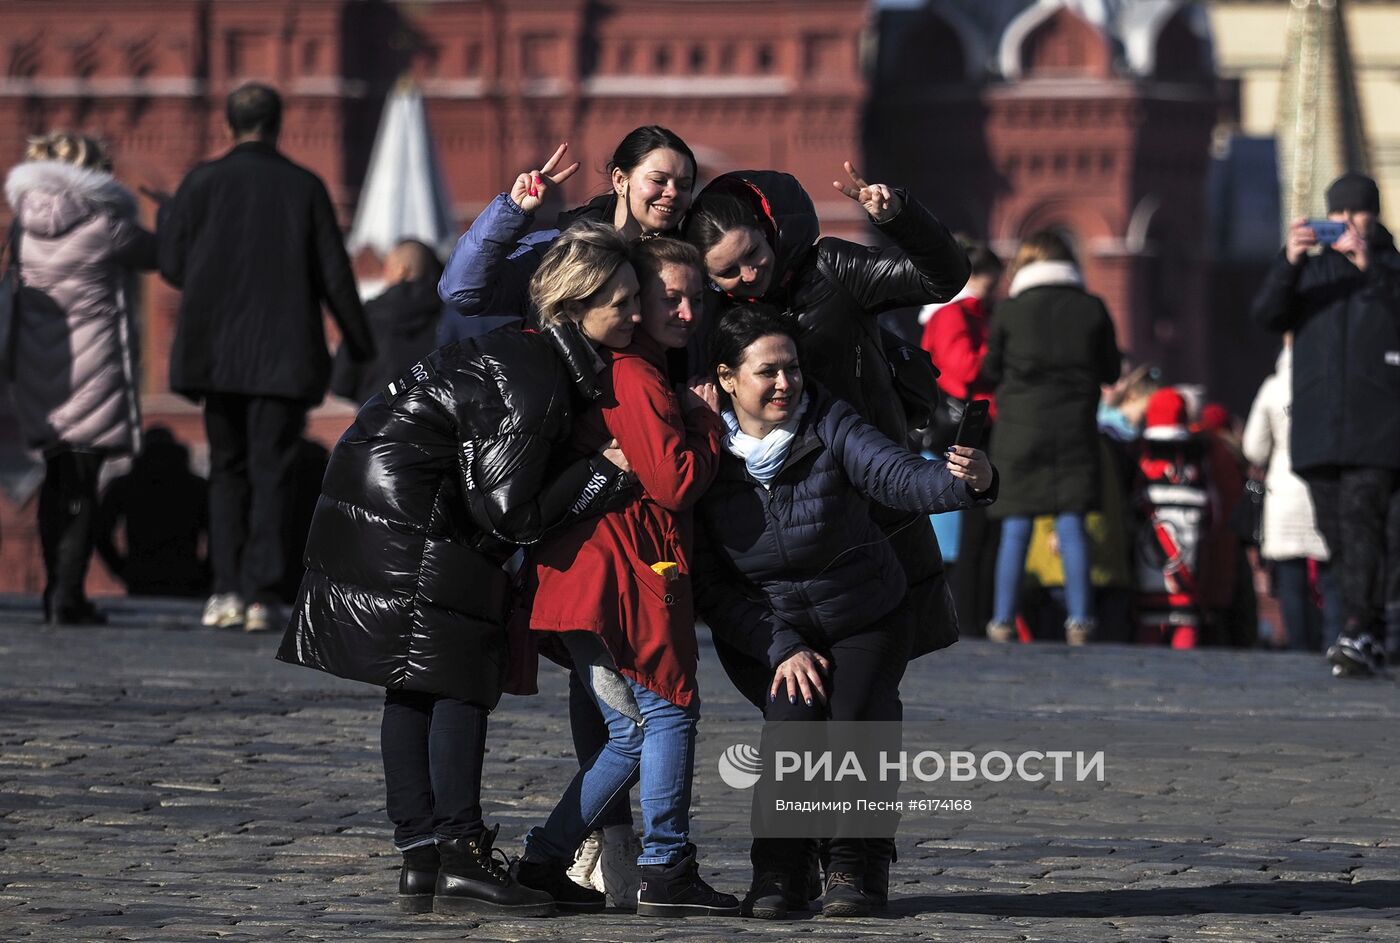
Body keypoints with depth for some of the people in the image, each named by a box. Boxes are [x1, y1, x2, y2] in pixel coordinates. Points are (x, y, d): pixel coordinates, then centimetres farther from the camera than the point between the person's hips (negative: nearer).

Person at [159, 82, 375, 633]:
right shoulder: (305, 188, -1)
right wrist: (360, 342, 11)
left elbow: (172, 264, -1)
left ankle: (227, 590, 4)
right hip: (286, 355, -1)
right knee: (271, 473, 3)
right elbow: (334, 274, -1)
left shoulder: (203, 183, -2)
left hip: (219, 353, 1)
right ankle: (261, 596, -5)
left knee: (227, 469, 14)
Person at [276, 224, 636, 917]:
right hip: (409, 524, -10)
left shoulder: (529, 351, 9)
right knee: (459, 678, -7)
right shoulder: (536, 388, -19)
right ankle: (461, 860, -10)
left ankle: (420, 858, 11)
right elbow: (506, 515, -18)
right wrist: (604, 471, -12)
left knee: (413, 686, 10)